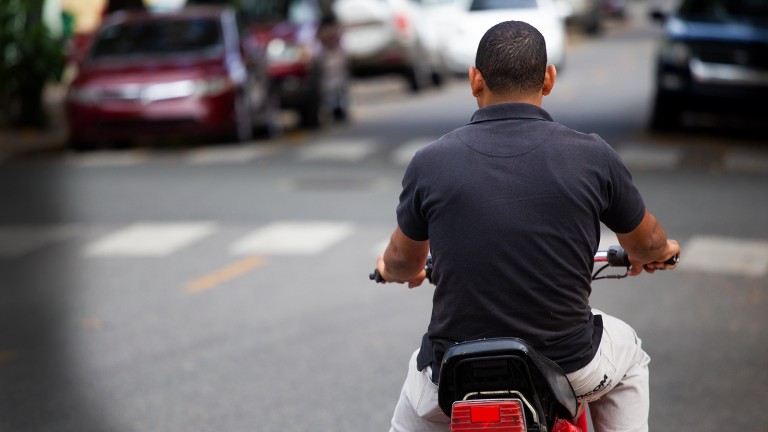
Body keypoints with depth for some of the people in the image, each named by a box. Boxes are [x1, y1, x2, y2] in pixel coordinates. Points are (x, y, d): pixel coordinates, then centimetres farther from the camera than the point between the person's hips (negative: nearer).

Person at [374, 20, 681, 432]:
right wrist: (656, 253, 35)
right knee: (629, 357, 32)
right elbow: (648, 244, 9)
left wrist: (392, 270, 35)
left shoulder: (430, 163, -8)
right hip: (569, 365, 0)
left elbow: (402, 265, 10)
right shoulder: (592, 156, -9)